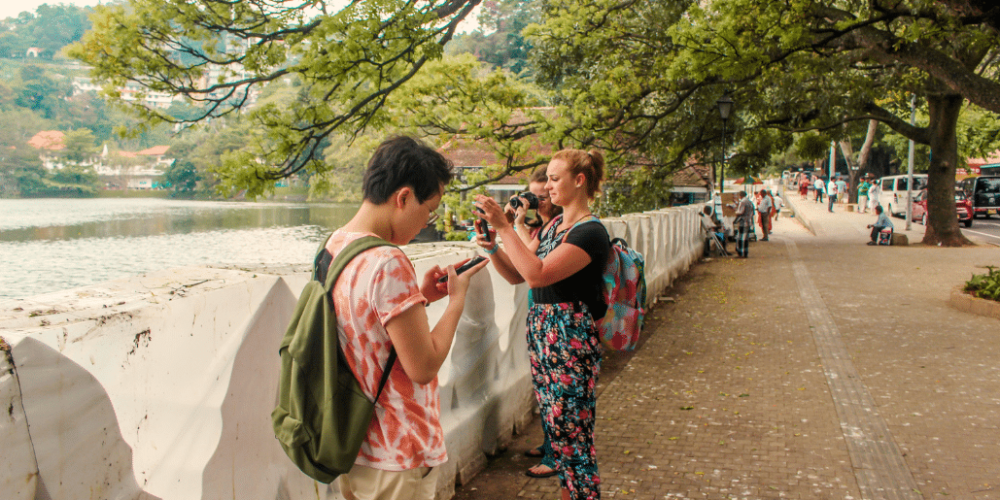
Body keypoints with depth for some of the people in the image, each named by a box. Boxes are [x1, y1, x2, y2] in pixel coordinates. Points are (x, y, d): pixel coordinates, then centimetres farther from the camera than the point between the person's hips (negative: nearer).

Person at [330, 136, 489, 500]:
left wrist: (419, 296, 4)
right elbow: (424, 366, -22)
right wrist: (457, 298, -10)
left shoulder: (333, 248, 2)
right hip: (395, 459, -8)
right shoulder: (388, 263, -26)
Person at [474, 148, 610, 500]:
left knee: (572, 433, -2)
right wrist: (492, 246, -5)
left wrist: (504, 226, -25)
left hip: (570, 339, -9)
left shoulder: (590, 232, -15)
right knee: (554, 426, 16)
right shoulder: (554, 224, 13)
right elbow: (515, 274, 12)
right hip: (541, 332, 9)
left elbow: (537, 274, -26)